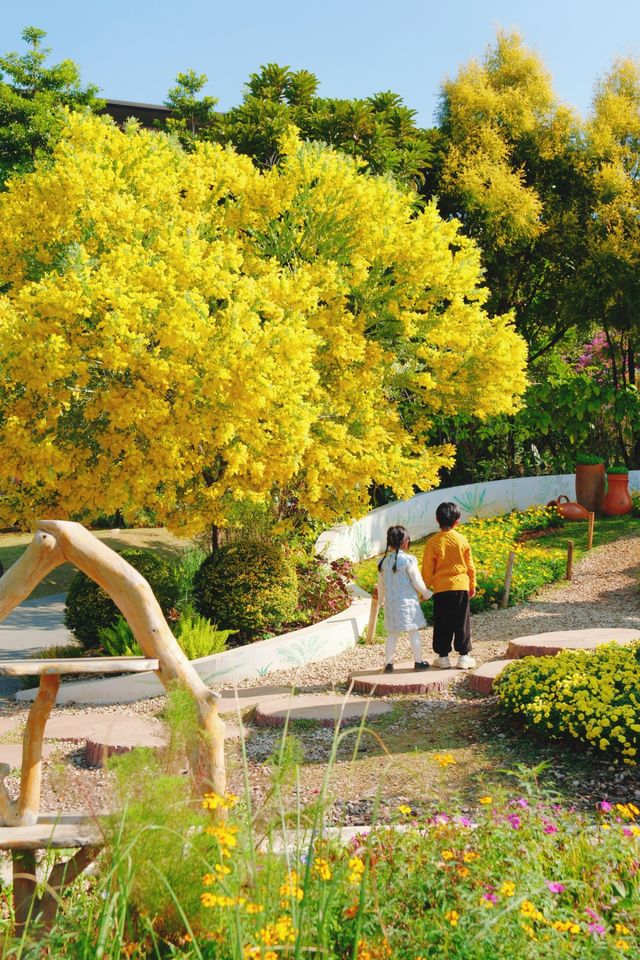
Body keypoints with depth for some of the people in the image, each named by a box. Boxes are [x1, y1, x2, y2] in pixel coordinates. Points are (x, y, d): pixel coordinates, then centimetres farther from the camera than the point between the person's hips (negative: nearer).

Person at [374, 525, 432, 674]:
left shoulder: (383, 562, 1)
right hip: (408, 601, -4)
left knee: (392, 634, 11)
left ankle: (388, 663, 10)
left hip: (391, 603, 4)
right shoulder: (408, 560, -13)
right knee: (414, 633, 5)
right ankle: (418, 661, 11)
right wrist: (427, 593, 8)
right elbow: (417, 582, -9)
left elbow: (381, 585, 11)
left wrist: (381, 600, 27)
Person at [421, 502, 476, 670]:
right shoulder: (462, 540, -3)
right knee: (462, 622, 8)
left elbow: (427, 568, -3)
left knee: (442, 624, 7)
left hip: (441, 588, -1)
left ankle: (443, 656, 11)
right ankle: (464, 656, 11)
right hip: (461, 586, 1)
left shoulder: (432, 542, -8)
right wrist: (472, 584, 19)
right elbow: (470, 565, 6)